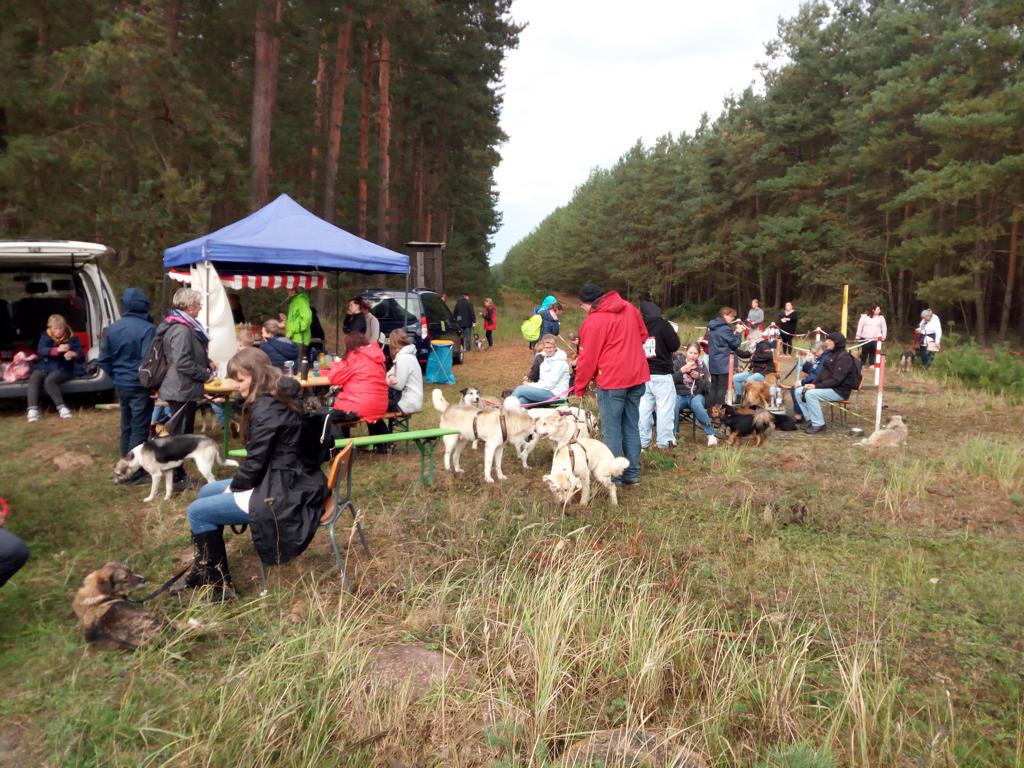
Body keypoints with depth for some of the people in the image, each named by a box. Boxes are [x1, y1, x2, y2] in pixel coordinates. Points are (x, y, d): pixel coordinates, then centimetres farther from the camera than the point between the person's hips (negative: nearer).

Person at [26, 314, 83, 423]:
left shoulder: (72, 338, 0)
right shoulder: (45, 337, 5)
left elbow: (81, 356, -6)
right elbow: (42, 350, -15)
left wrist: (74, 354, -31)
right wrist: (58, 350, -34)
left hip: (62, 369, -3)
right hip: (43, 367, 3)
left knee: (49, 381, -33)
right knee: (33, 379, -28)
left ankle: (62, 407, -31)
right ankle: (32, 409, -34)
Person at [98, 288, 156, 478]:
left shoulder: (112, 329, 5)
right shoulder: (147, 329, -16)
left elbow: (104, 359, 8)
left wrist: (116, 377, 18)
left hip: (122, 386, 6)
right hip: (140, 386, -6)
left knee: (126, 427, 17)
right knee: (139, 429, 0)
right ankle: (134, 473, 4)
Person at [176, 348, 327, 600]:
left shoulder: (265, 408, -21)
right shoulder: (278, 398, 10)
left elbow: (256, 462, -19)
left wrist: (234, 487, -2)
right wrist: (235, 484, 7)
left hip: (281, 494, -11)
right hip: (288, 480, 11)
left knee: (197, 512, -3)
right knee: (207, 492, 23)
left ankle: (218, 585, 10)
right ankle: (201, 573, 31)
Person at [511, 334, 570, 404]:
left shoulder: (560, 361, -14)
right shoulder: (544, 357, 10)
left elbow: (550, 384, -17)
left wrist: (529, 385, -11)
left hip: (555, 394, -7)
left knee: (520, 389, -15)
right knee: (522, 400, -20)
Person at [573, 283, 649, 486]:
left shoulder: (593, 321, -12)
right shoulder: (629, 308, 8)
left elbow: (587, 358, -8)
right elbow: (643, 335, 18)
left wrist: (580, 388, 1)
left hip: (612, 380, -7)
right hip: (637, 377, 7)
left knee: (611, 432, 1)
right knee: (631, 427, 14)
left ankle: (612, 477, 6)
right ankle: (632, 473, 20)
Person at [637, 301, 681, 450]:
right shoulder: (662, 324, -8)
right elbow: (675, 346, -6)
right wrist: (674, 333, 11)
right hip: (661, 374, -5)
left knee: (643, 407, 9)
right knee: (665, 407, 1)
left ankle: (641, 441, 11)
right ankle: (665, 441, 3)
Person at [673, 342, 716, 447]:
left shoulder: (702, 366, 6)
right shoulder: (677, 362, 0)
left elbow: (708, 388, 4)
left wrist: (698, 378, -12)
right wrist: (682, 370, -19)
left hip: (696, 395, 1)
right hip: (680, 395, -1)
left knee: (696, 405, -36)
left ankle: (711, 435, -25)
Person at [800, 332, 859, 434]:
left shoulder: (844, 357, -16)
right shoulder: (832, 354, 13)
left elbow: (836, 380, -24)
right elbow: (823, 373, 13)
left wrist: (816, 386, -25)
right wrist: (812, 384, -5)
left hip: (839, 391, -9)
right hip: (829, 387, 9)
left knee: (810, 394, -29)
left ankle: (818, 424, -21)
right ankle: (811, 419, -1)